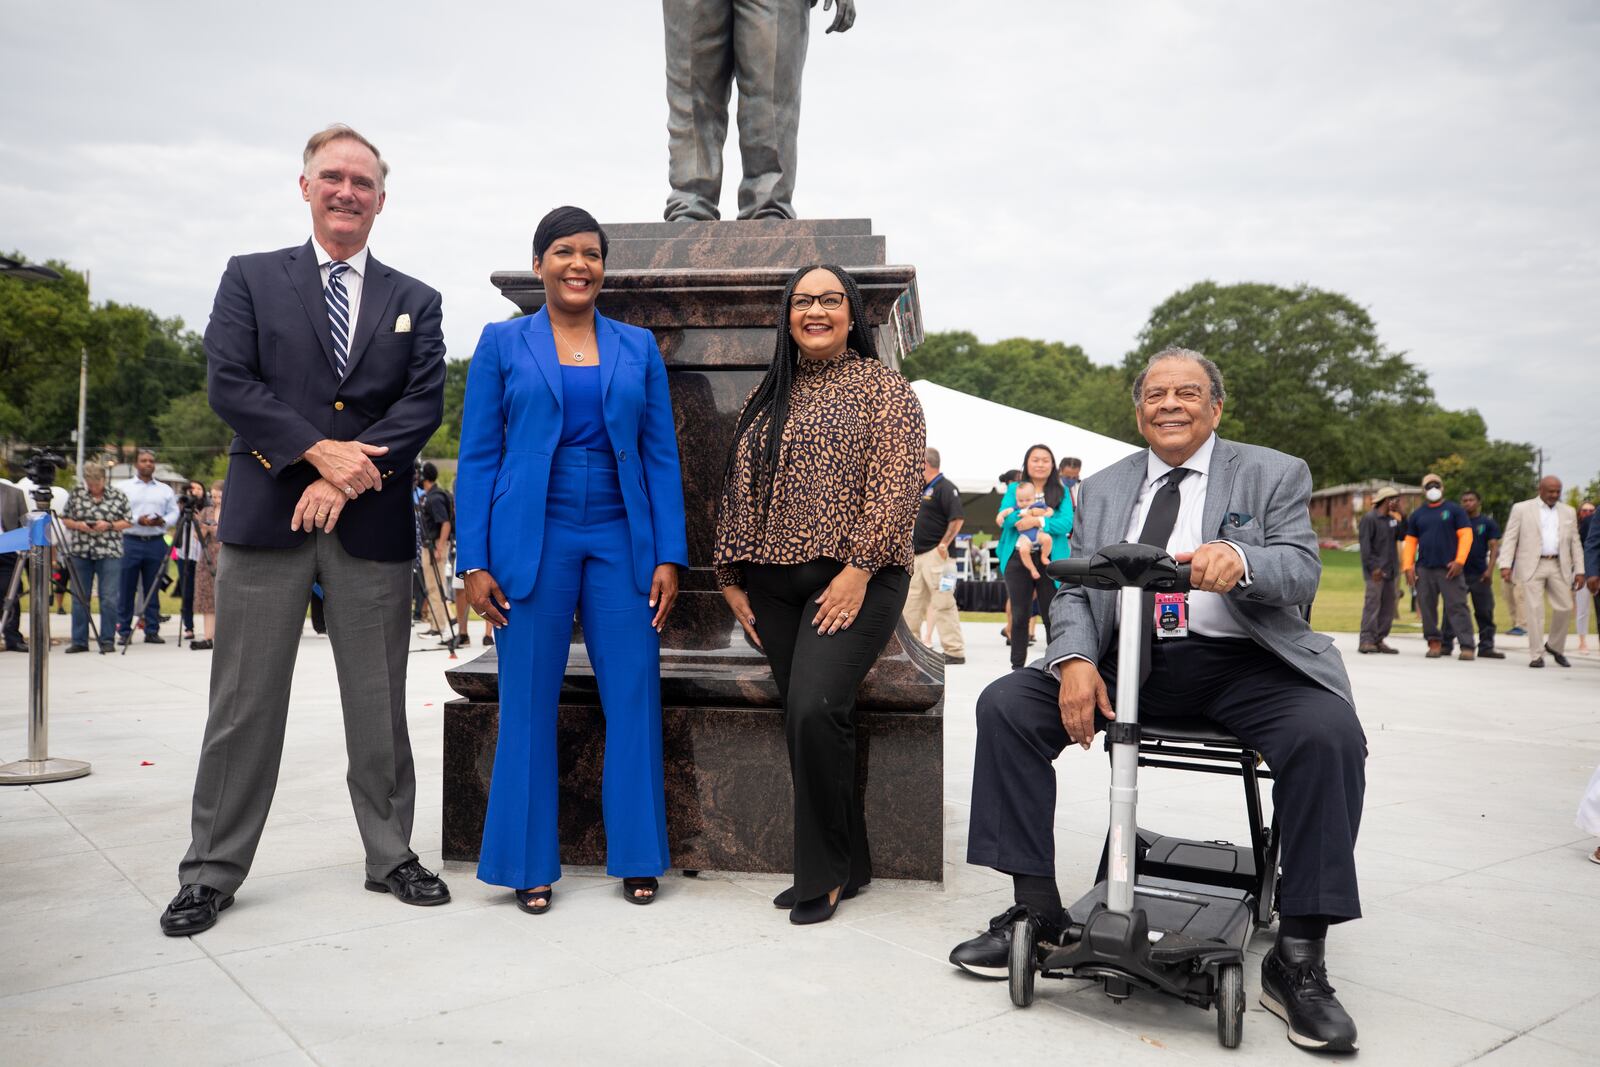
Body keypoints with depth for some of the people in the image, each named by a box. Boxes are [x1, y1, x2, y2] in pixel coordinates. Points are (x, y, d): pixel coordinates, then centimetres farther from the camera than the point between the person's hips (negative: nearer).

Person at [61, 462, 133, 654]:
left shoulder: (119, 496, 1)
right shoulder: (76, 494, 7)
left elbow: (128, 521, 3)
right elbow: (65, 519, 12)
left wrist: (109, 525, -12)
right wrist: (78, 525, -8)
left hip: (109, 553, -3)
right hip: (80, 552, 3)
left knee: (109, 599, -4)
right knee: (79, 598, 6)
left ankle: (107, 641, 5)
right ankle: (79, 641, 14)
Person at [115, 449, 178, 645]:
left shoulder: (165, 489, 16)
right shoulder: (123, 487, 7)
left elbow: (174, 512, 11)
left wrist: (162, 521, -9)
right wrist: (137, 520, -15)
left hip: (156, 543, 2)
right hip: (130, 542, -2)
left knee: (152, 590, 5)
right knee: (126, 589, 0)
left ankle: (152, 630, 9)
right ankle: (124, 631, 6)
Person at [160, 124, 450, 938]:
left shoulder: (415, 301, 12)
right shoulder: (250, 278, 10)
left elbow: (424, 403, 0)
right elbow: (228, 383, -3)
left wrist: (348, 478, -12)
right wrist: (320, 452, -14)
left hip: (372, 523, 1)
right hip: (266, 517, -1)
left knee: (379, 703, 8)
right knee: (244, 703, 4)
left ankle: (392, 856, 21)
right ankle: (213, 870, 17)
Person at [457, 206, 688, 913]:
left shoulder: (639, 348, 11)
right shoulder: (502, 343, 7)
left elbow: (661, 455, 8)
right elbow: (478, 457, 3)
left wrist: (669, 557, -1)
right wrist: (474, 562, -5)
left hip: (622, 541, 2)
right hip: (532, 542, -1)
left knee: (635, 702, 1)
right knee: (528, 707, 3)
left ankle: (638, 857, 16)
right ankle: (530, 866, 17)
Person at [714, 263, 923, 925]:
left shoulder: (883, 388, 2)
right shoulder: (767, 397, 18)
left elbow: (896, 487, -9)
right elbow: (736, 490, 17)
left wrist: (858, 570, -17)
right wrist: (732, 578, 11)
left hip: (852, 582, -5)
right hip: (774, 585, 5)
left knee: (814, 710, -20)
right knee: (813, 722, 5)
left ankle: (826, 871, -2)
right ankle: (846, 867, 18)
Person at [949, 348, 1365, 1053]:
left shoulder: (1273, 475, 9)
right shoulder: (1103, 489, 16)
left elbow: (1302, 570, -6)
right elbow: (1074, 591, 9)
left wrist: (1241, 560, -30)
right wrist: (1075, 661, -13)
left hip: (1241, 665, -2)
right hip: (1127, 659, 3)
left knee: (1330, 734, -31)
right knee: (1005, 705, -16)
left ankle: (1298, 960, -16)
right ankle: (1037, 913, -7)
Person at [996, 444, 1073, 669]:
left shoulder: (1061, 492, 7)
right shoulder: (1014, 488, 9)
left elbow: (1066, 524, -8)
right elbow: (1004, 519, -6)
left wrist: (1038, 521, -20)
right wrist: (1025, 515, -19)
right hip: (1018, 559, 1)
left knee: (1052, 616, 2)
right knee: (1019, 615, 8)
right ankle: (1017, 666, 18)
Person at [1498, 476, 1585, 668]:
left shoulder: (1569, 512, 15)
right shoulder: (1521, 509, 4)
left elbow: (1575, 543, 14)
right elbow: (1509, 539, 0)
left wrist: (1579, 570, 6)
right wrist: (1505, 564, -11)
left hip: (1559, 567, 4)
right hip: (1532, 567, -3)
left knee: (1565, 608, 0)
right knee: (1534, 609, -7)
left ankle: (1555, 647, 23)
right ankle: (1536, 655, -1)